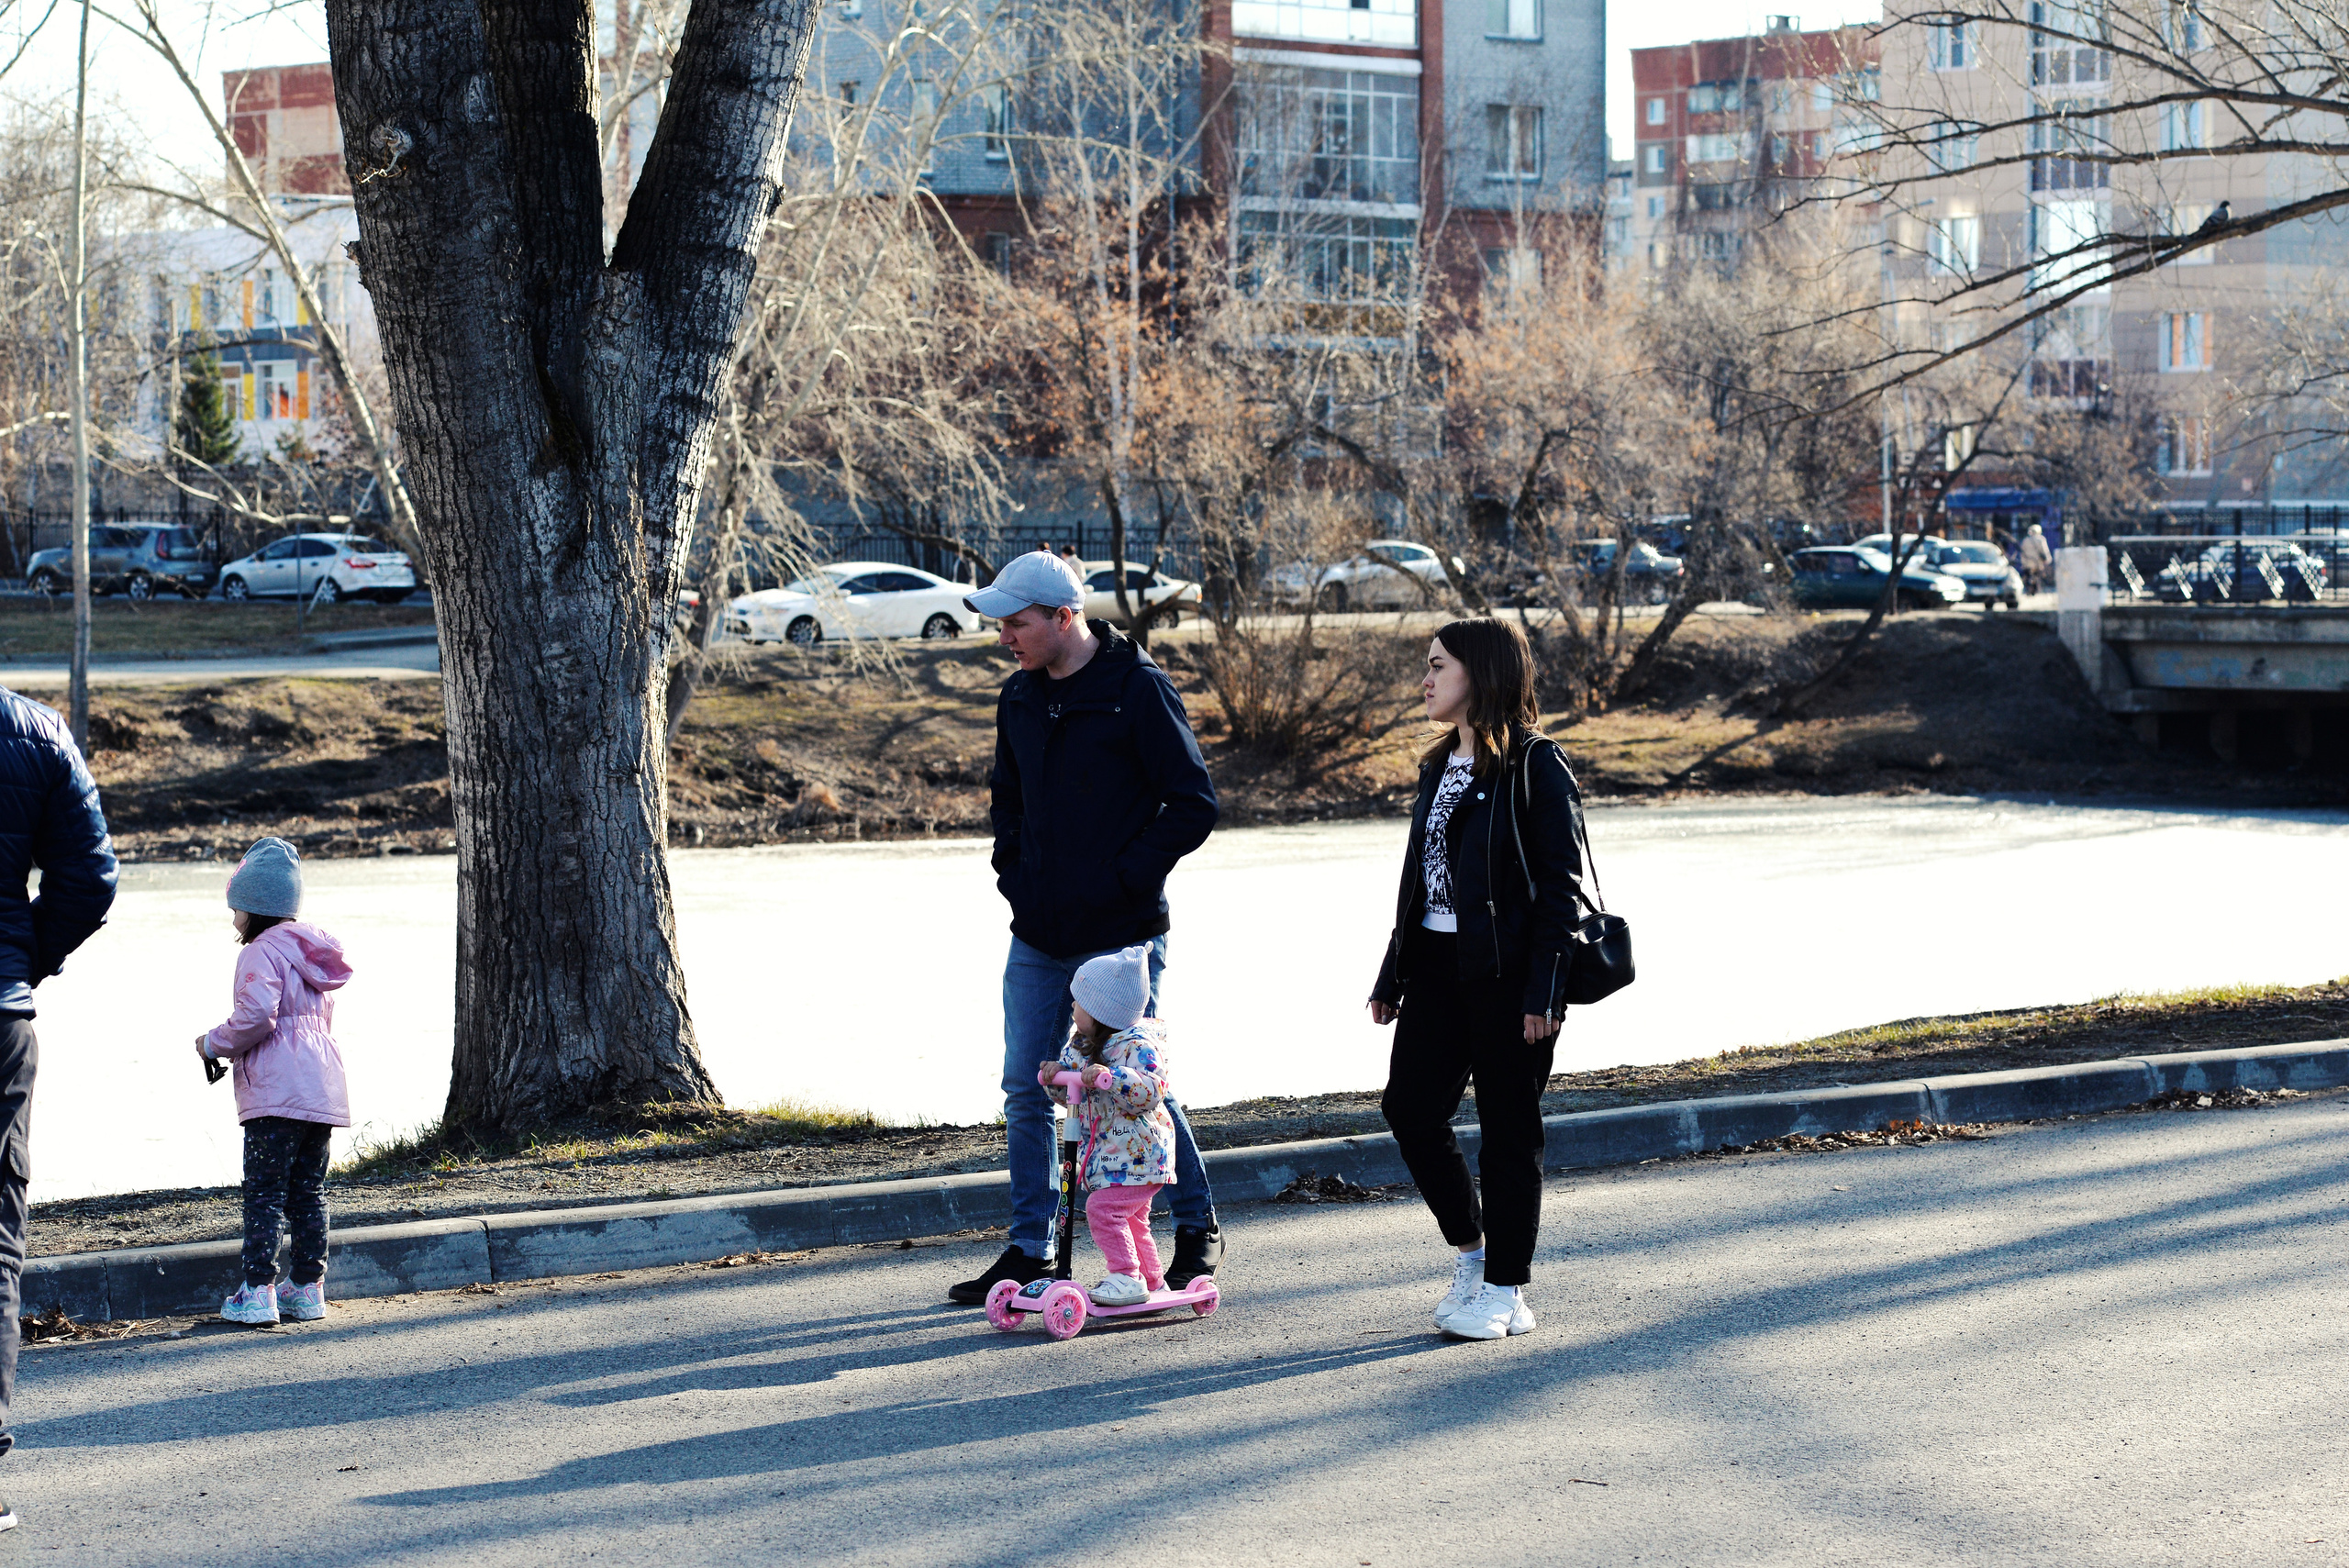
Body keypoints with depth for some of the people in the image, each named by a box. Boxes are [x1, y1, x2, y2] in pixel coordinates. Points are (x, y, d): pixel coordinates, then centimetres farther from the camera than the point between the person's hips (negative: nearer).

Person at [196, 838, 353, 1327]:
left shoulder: (262, 952, -9)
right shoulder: (311, 950, 19)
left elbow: (256, 1015, -21)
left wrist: (214, 1044, -3)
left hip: (276, 1093, -9)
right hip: (323, 1090, 9)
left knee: (263, 1191, -5)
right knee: (309, 1191, 12)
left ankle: (258, 1293, -6)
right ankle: (308, 1288, 15)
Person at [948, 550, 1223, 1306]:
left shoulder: (1138, 689, -12)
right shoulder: (1019, 698, 9)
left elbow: (1194, 806, -11)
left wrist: (1122, 879, -14)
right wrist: (1012, 870, 8)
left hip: (1121, 934, -6)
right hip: (1037, 935, 6)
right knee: (1025, 1093, 6)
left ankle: (1197, 1227, 20)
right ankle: (1029, 1250, 15)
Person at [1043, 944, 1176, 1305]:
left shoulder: (1138, 1045, -18)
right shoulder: (1080, 1042, 10)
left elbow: (1151, 1092, -31)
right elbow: (1072, 1094, 16)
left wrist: (1109, 1077, -41)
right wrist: (1054, 1073, -5)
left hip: (1135, 1152, -10)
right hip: (1103, 1151, 10)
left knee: (1103, 1208, -19)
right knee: (1131, 1218, 17)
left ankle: (1127, 1277, -14)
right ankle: (1152, 1281, 28)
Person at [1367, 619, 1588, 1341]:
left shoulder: (1534, 766, -9)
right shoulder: (1441, 766, 15)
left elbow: (1560, 883, -12)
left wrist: (1542, 992, -18)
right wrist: (1393, 976, 15)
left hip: (1506, 971, -8)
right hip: (1437, 966, 8)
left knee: (1508, 1129, 0)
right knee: (1409, 1105, 2)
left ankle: (1505, 1289, 10)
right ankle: (1470, 1248, 21)